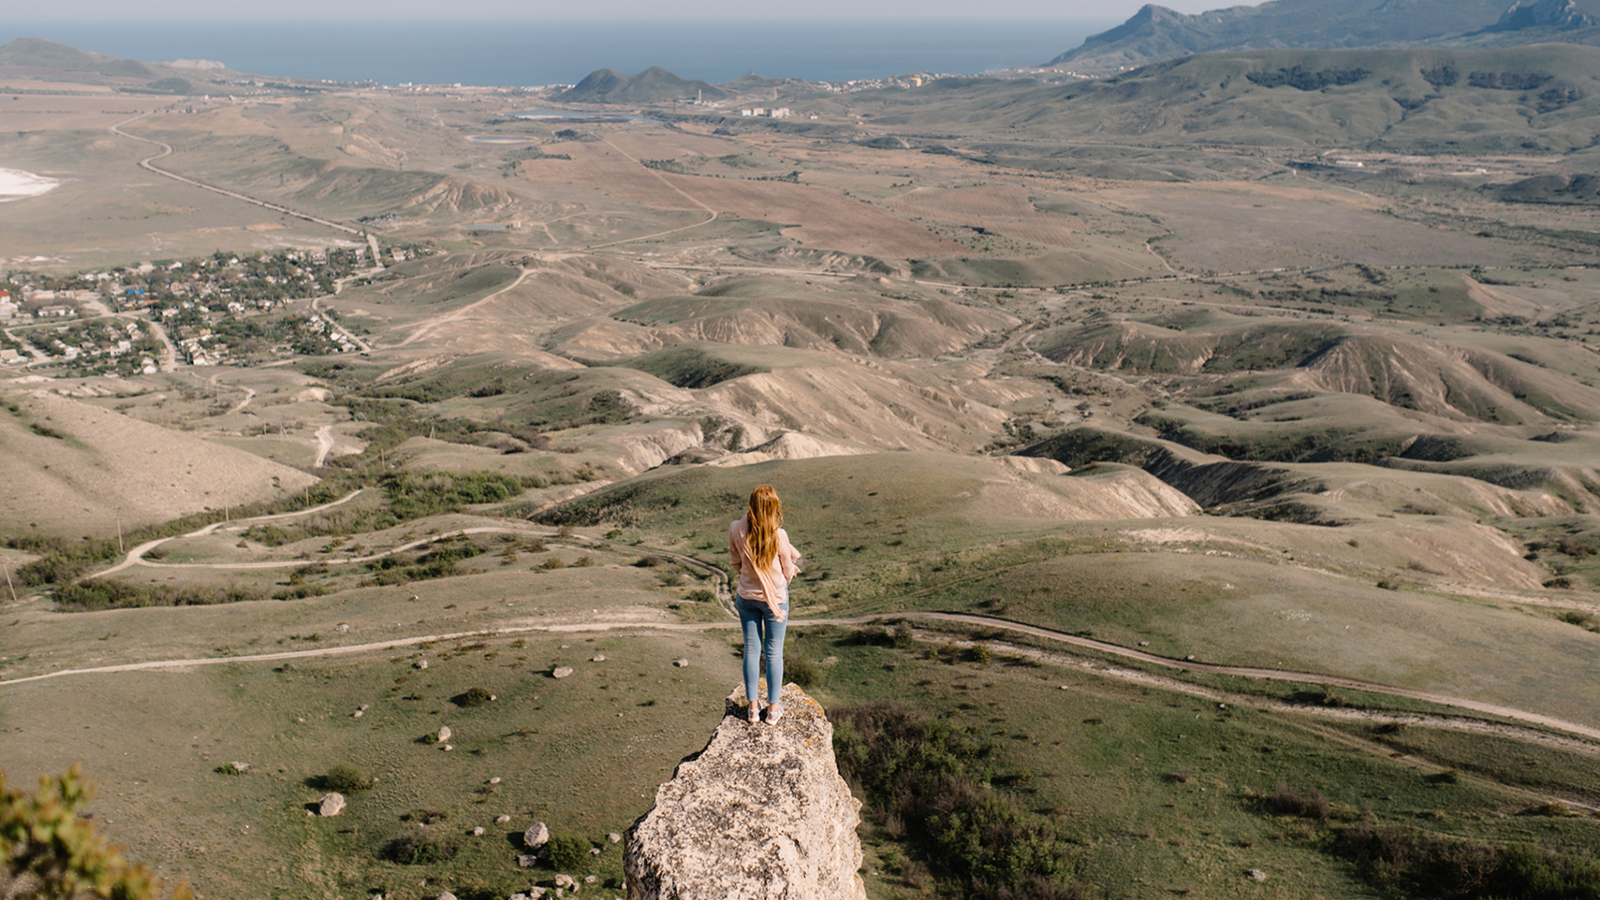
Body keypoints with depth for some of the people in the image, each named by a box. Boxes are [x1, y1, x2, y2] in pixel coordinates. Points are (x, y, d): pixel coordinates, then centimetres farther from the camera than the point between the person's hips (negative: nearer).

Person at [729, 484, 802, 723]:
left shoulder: (736, 530, -13)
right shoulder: (778, 535, -21)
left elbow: (736, 563, 1)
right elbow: (788, 572, -7)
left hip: (746, 596, 3)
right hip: (775, 597, -3)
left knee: (751, 650, 15)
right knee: (774, 652, 11)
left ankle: (753, 707, 24)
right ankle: (773, 708, 22)